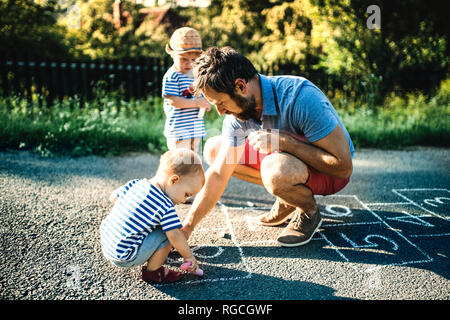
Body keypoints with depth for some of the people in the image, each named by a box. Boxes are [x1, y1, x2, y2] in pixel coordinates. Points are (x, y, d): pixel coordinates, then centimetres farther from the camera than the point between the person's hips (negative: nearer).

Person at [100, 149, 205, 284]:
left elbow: (113, 197, 15)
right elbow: (175, 236, -23)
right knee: (167, 234, -10)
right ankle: (152, 272, 6)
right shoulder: (166, 206, -20)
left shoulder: (136, 183, 1)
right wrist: (189, 257, -8)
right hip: (124, 257, -8)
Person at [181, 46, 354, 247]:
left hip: (330, 172, -7)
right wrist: (186, 228, -10)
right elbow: (218, 174, -8)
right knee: (213, 149, -1)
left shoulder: (300, 96, -33)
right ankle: (287, 198, 5)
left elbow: (344, 167, -31)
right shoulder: (237, 113, -12)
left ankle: (309, 213, -5)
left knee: (274, 169, -40)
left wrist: (283, 141, -34)